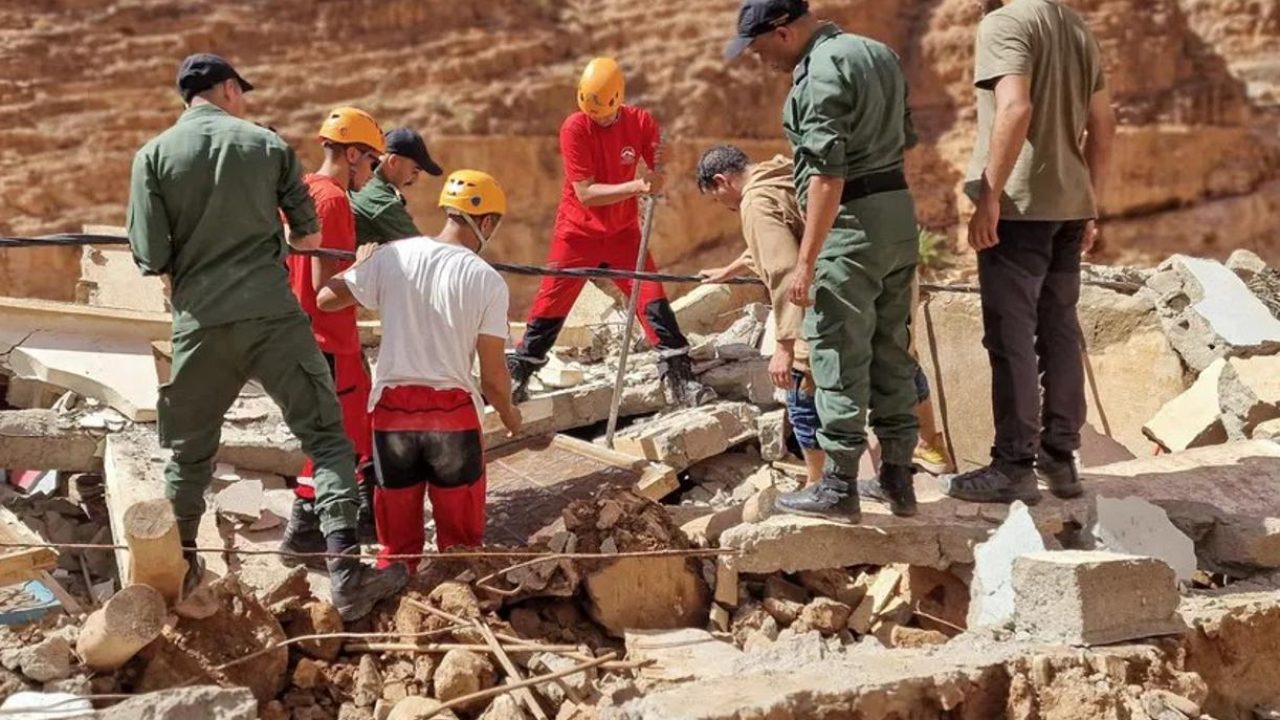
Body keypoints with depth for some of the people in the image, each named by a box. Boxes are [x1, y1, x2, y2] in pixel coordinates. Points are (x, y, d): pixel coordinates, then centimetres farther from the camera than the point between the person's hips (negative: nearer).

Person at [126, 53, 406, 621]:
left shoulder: (154, 155, 3)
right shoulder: (267, 144, 4)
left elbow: (150, 256, -3)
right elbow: (309, 237, 9)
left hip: (200, 322, 2)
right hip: (273, 313, -1)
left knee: (189, 449, 18)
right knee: (325, 435, 1)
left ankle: (179, 565, 27)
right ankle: (345, 569, -9)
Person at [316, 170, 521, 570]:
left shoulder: (392, 256, -2)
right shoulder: (487, 281, -7)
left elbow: (326, 299, 4)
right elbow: (492, 375, -5)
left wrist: (361, 264, 23)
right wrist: (509, 414, 16)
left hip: (392, 406, 3)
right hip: (454, 411, -2)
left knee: (398, 537, 14)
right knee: (460, 540, 12)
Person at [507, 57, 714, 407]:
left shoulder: (640, 123, -9)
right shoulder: (574, 128, -19)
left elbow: (657, 173, -4)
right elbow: (585, 193, -23)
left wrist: (656, 180, -29)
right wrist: (636, 186, -33)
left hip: (623, 231, 2)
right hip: (578, 232, -2)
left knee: (652, 298, -6)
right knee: (550, 304, 0)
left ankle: (679, 377, -2)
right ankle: (517, 376, 12)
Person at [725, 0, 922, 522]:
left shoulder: (821, 70, -15)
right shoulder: (879, 53, 15)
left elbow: (828, 173, -22)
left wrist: (806, 260, -22)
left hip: (851, 220, -10)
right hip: (899, 210, 10)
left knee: (839, 355, -5)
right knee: (892, 351, 12)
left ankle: (839, 487, -2)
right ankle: (898, 479, 17)